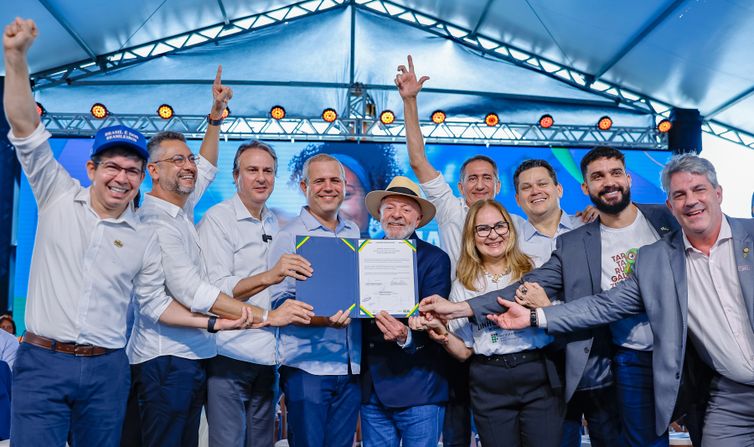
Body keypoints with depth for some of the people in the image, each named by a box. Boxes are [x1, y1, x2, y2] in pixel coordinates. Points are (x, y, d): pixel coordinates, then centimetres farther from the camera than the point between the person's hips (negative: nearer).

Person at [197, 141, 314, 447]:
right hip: (230, 355, -6)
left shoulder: (276, 224, 12)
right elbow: (214, 289, -18)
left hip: (266, 355, 6)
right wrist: (269, 277, -32)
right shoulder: (217, 219, -7)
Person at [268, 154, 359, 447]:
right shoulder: (289, 236, -4)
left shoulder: (355, 234, 12)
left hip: (351, 365, 5)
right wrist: (321, 319, -25)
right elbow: (279, 302, -9)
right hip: (306, 365, -5)